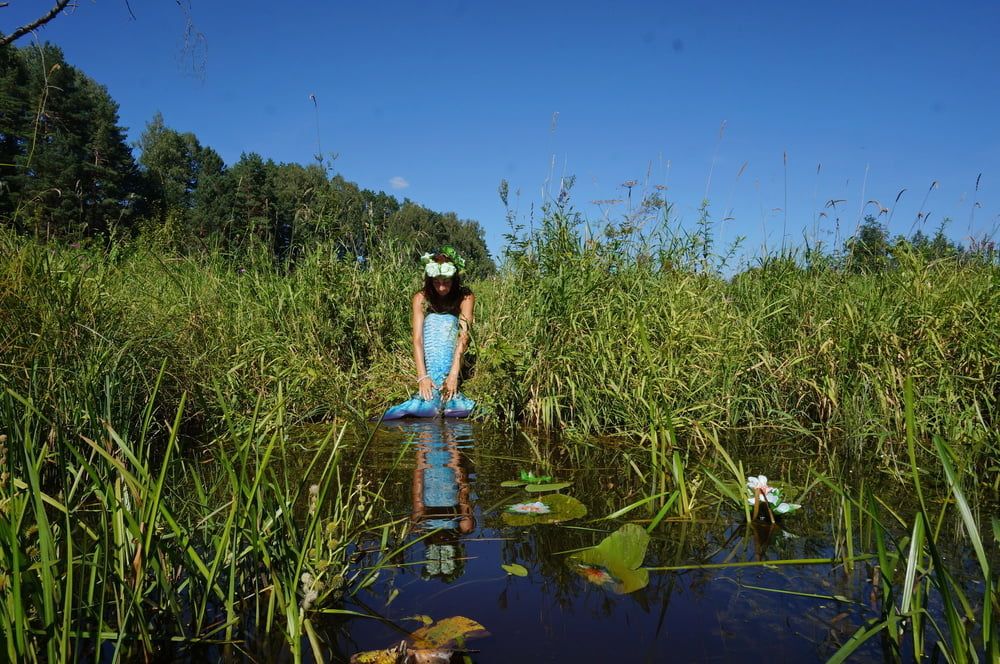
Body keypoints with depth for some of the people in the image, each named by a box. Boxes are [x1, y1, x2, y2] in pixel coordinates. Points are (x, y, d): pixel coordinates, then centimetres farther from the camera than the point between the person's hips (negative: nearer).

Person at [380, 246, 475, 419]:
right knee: (432, 320, -26)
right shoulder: (421, 298, -16)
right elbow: (417, 338, -25)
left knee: (449, 321, -26)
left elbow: (463, 335, -30)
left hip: (453, 354, 0)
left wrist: (453, 374, -43)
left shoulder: (466, 297, -18)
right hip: (430, 355, 1)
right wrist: (422, 376, -39)